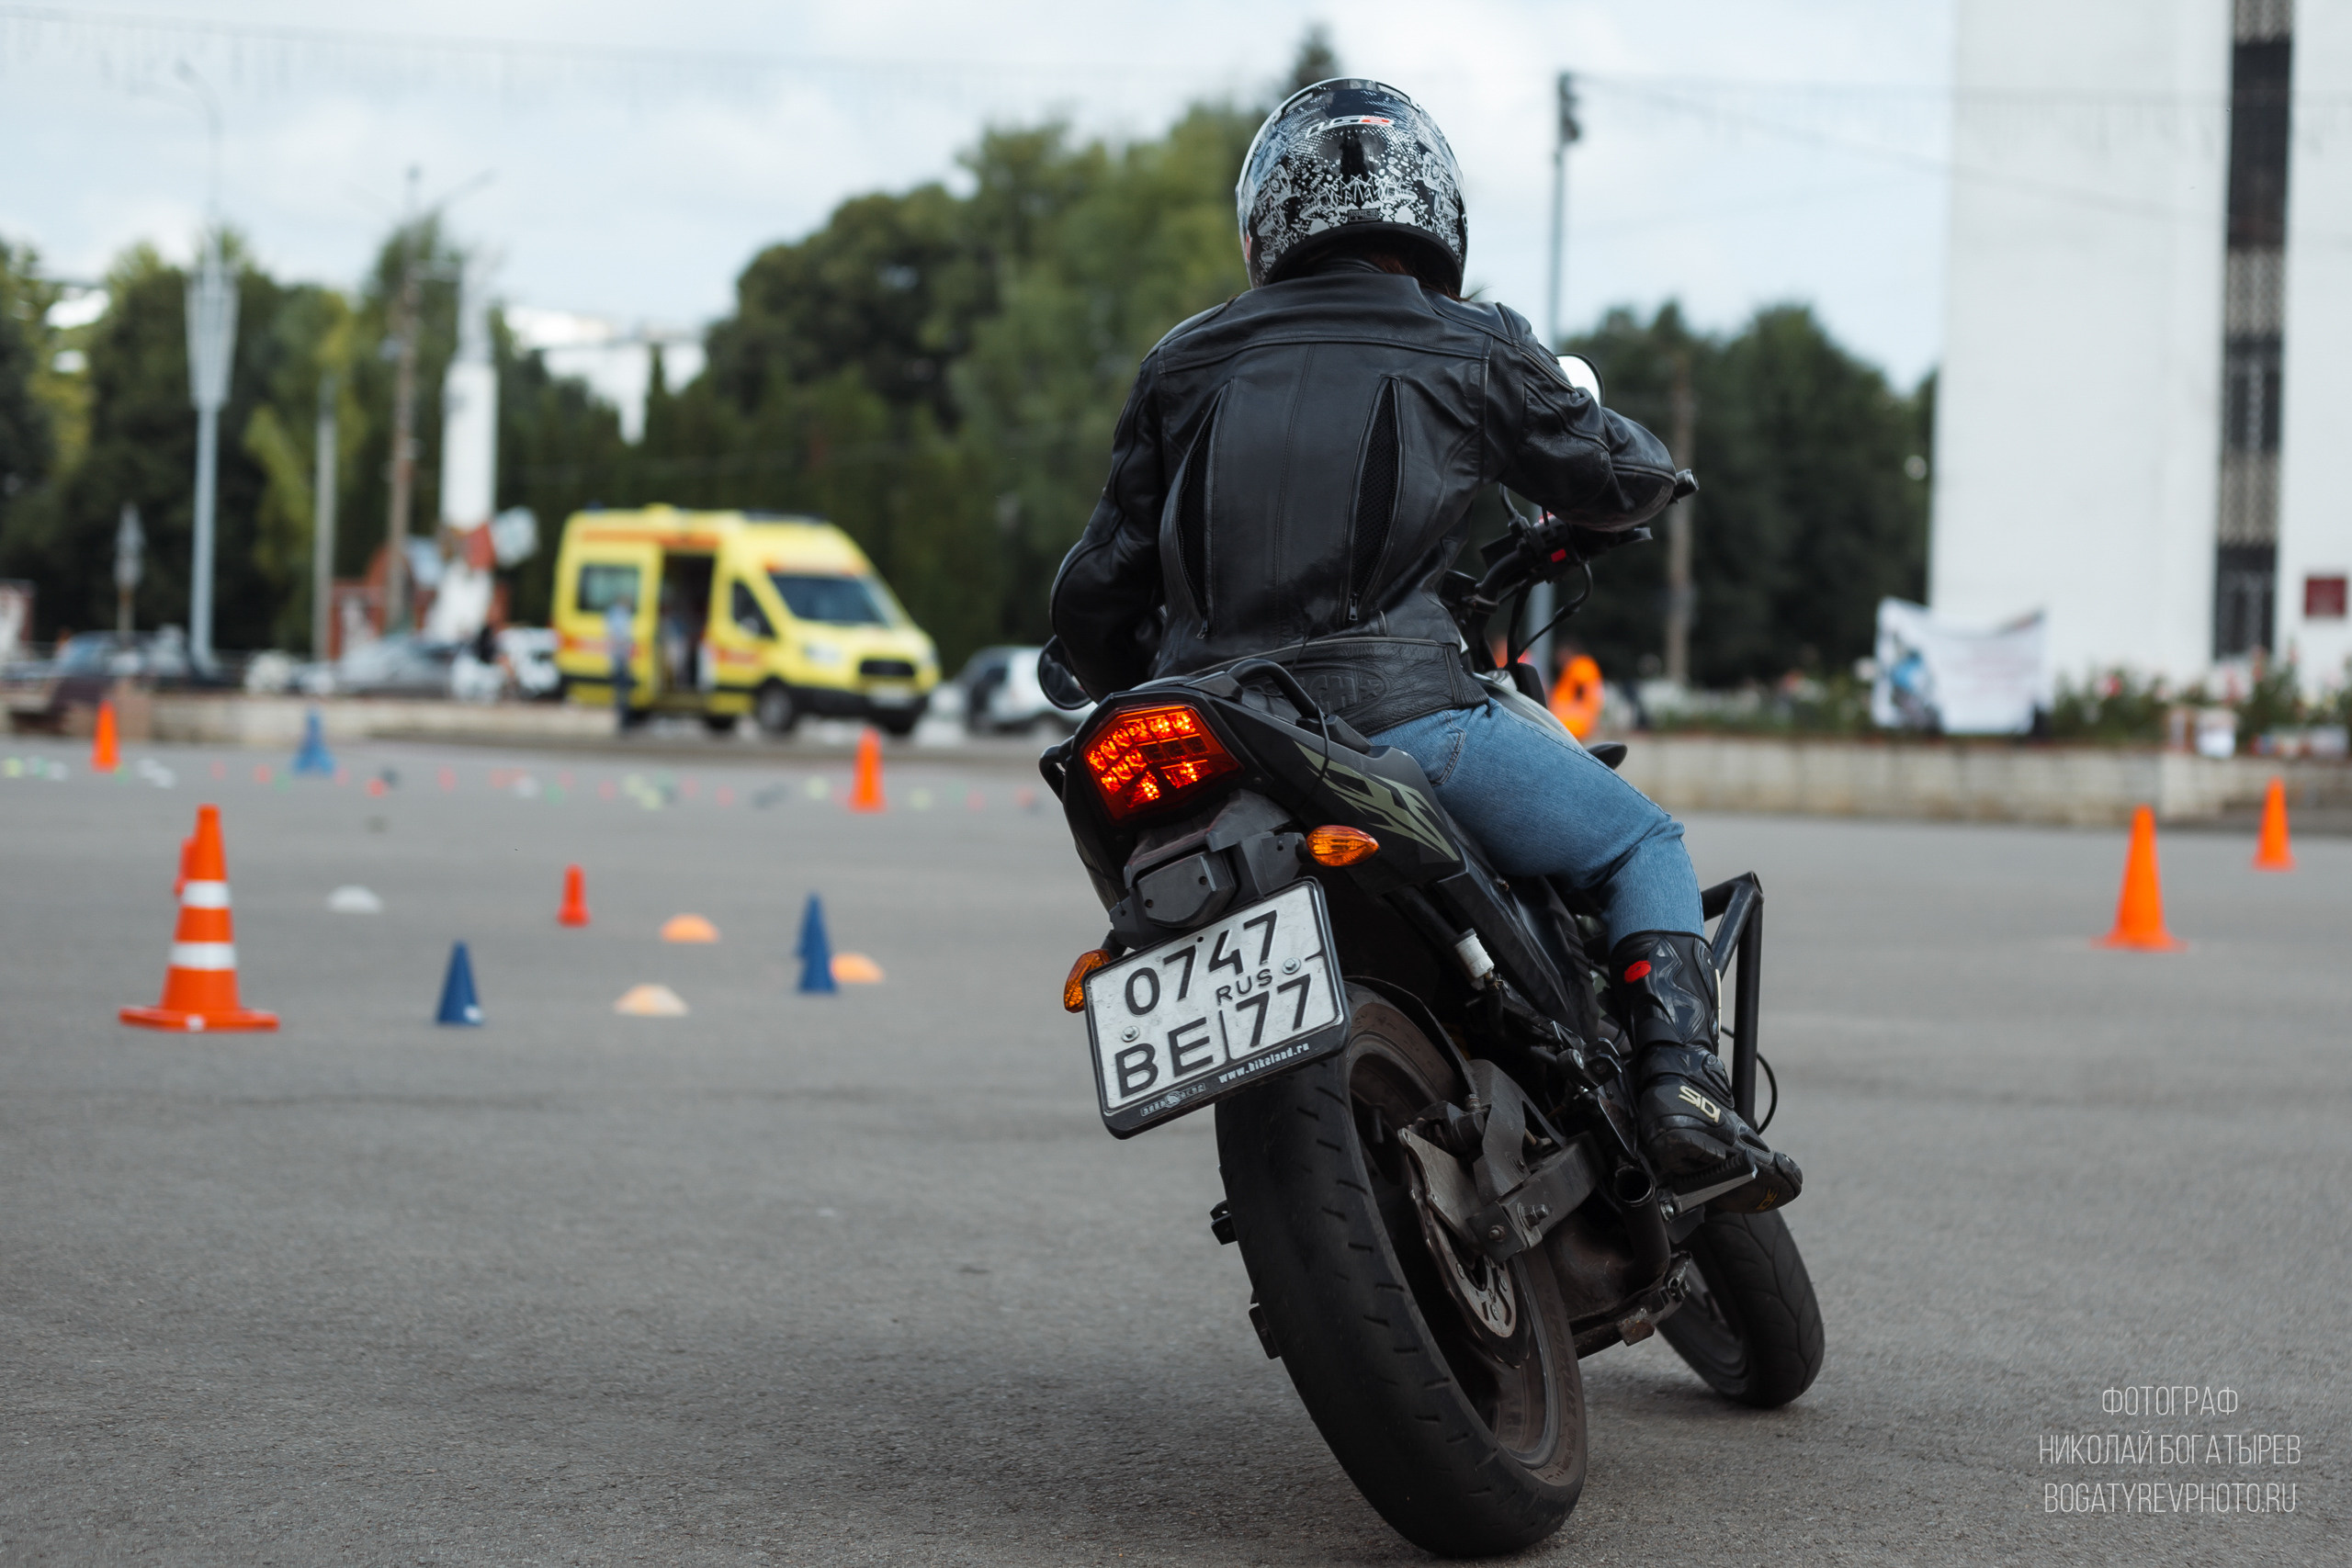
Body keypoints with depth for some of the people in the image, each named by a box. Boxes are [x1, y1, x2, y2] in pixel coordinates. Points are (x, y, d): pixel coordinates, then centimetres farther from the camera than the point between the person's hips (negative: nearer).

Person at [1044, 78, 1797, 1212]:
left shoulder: (1184, 365, 18)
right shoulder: (1473, 352, 8)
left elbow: (1099, 595, 18)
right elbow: (1624, 482, 21)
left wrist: (1141, 696, 38)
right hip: (1395, 713, -4)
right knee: (1643, 848, 14)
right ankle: (1683, 1095, -8)